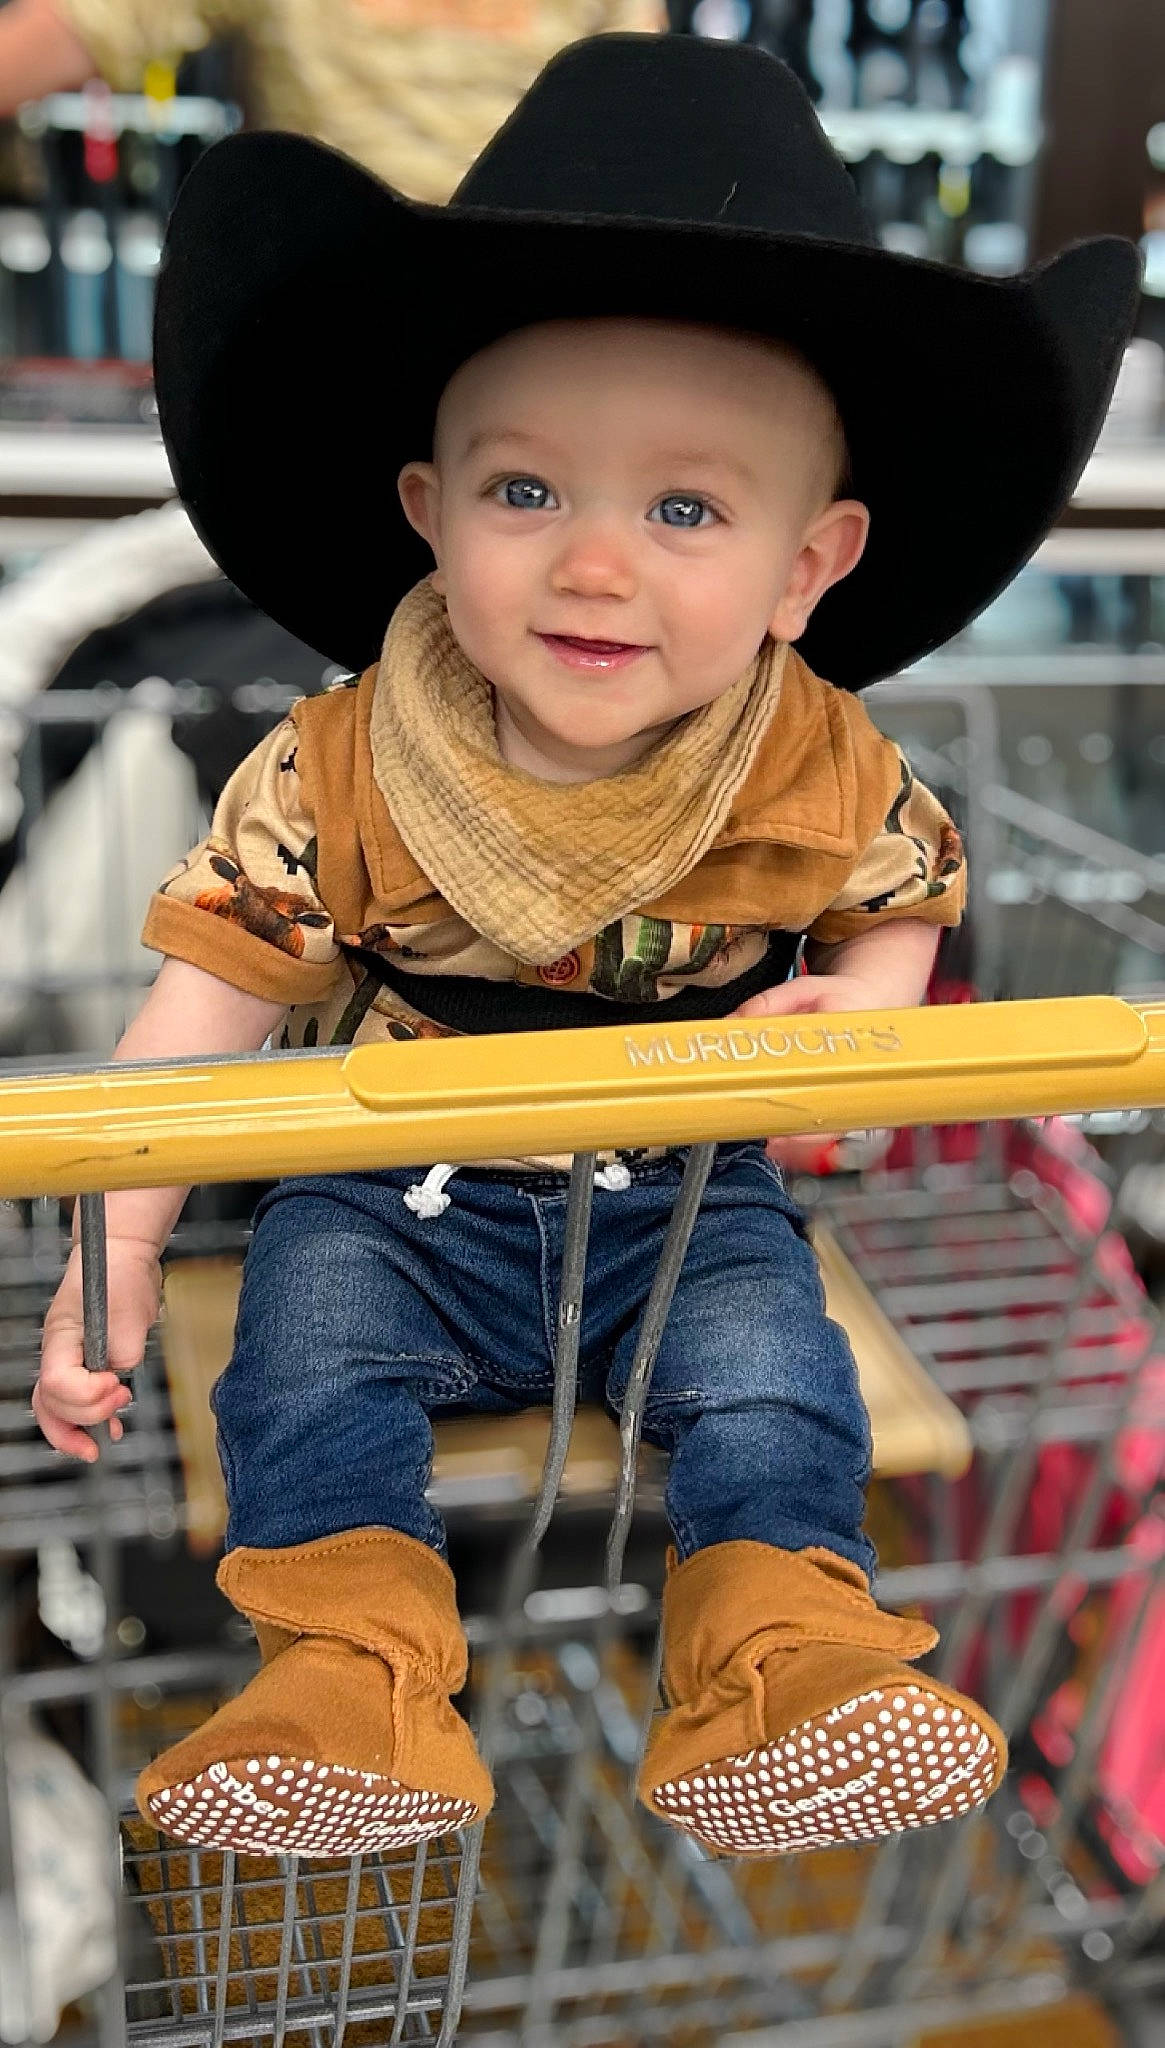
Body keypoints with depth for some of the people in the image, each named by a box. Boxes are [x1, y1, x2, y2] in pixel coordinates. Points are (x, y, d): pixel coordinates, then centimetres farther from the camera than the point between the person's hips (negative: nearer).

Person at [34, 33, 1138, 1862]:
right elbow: (216, 993, -14)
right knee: (310, 1325, -21)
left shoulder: (824, 773, -13)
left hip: (689, 1199, 1)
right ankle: (355, 1662, -17)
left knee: (771, 1369, -19)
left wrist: (861, 1002, -18)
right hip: (396, 1194, 0)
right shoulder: (334, 775, -18)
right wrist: (114, 1258, -17)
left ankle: (783, 1643, -9)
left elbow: (905, 909, 7)